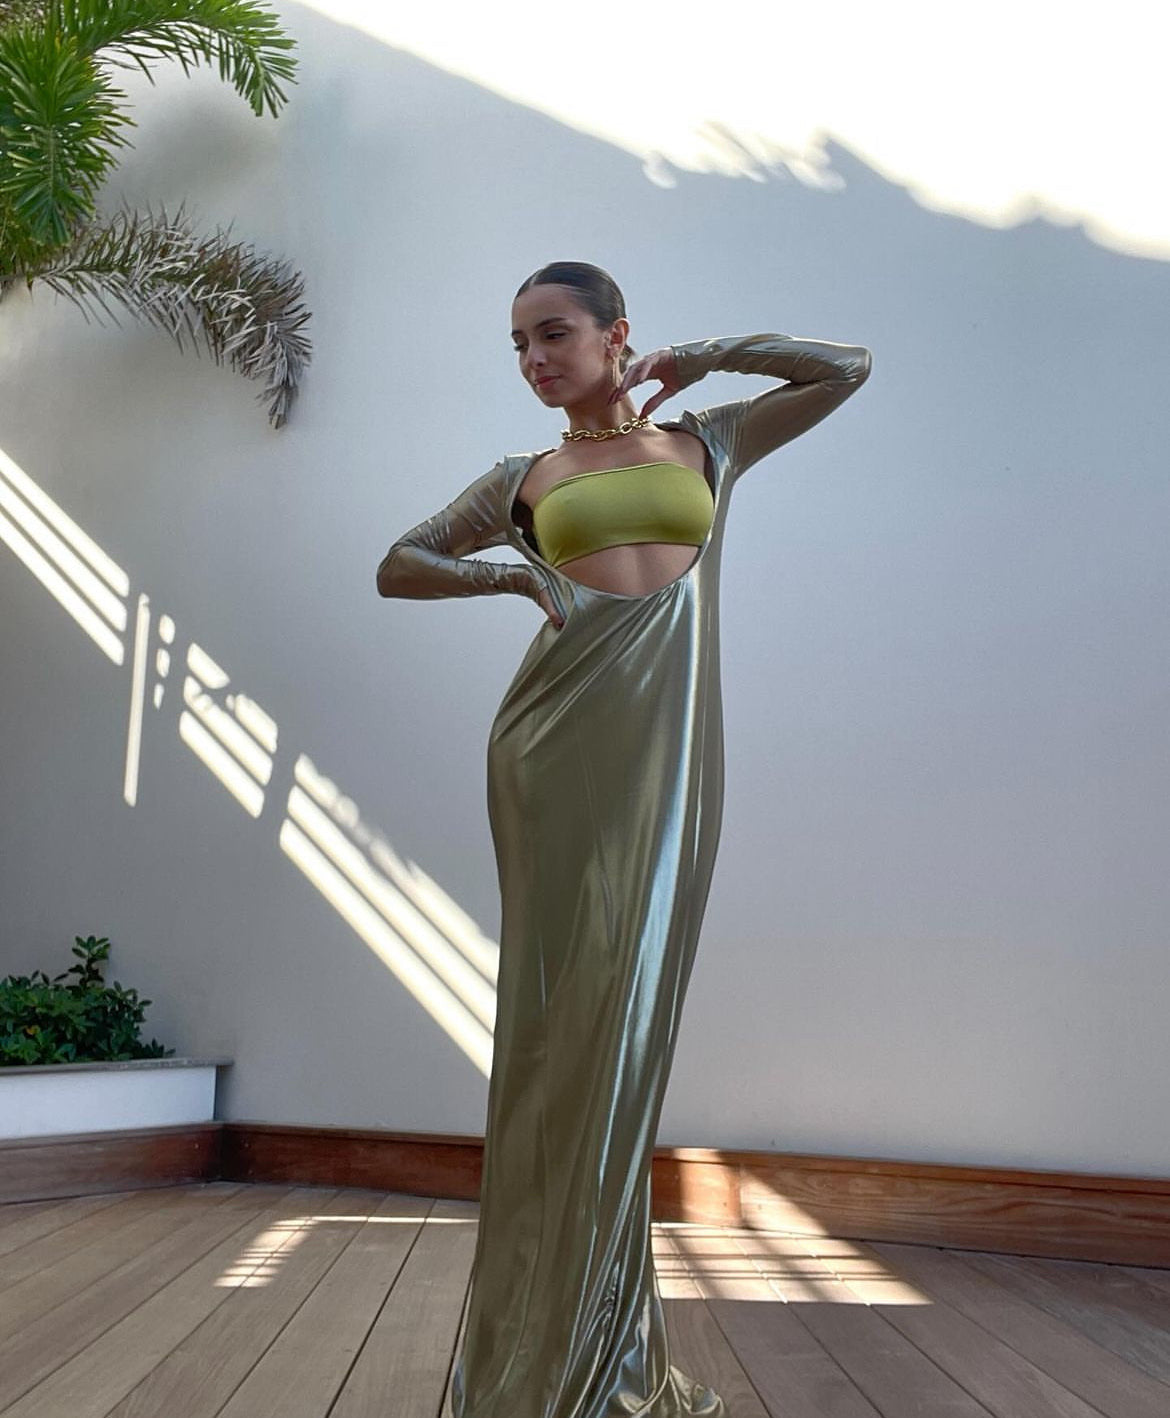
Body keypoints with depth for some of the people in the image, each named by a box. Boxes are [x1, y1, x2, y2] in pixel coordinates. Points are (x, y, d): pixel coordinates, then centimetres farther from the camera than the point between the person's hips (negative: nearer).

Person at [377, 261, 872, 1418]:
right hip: (562, 734, 0)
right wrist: (518, 576, 3)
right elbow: (396, 567, 18)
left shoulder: (706, 442, 16)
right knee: (566, 1006, -2)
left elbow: (848, 366, 18)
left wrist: (698, 359, 14)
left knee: (631, 1006, 2)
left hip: (670, 737, 1)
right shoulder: (524, 477, 14)